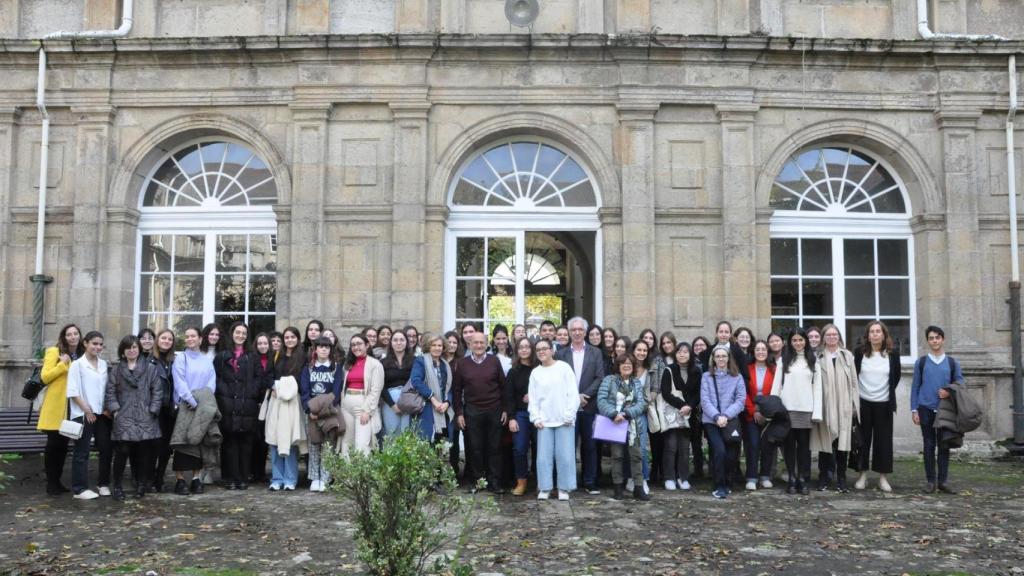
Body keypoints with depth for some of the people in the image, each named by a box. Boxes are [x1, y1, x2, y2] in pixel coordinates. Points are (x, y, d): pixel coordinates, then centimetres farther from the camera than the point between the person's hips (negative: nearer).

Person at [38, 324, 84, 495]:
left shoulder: (82, 355, 11)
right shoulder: (54, 352, -4)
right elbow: (44, 377, -11)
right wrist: (62, 364, -20)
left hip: (72, 407, 5)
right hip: (55, 406, -5)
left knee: (63, 445, 10)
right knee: (53, 444, -2)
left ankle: (57, 481, 18)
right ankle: (50, 483, 5)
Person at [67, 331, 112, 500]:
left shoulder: (104, 364, 10)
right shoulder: (77, 364, -5)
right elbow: (73, 391, -10)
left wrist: (108, 408, 2)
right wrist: (87, 410, -13)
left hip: (103, 414, 5)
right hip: (83, 414, -5)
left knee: (106, 449, 7)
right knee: (82, 452, 0)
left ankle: (103, 484, 19)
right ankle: (80, 489, 5)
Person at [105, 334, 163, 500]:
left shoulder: (150, 368, 8)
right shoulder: (116, 370, 13)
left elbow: (157, 391, 4)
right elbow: (110, 392, 9)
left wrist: (152, 410, -3)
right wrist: (115, 410, -3)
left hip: (145, 419, 0)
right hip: (123, 419, 0)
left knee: (144, 453, 1)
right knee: (122, 452, -7)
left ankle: (141, 485, 14)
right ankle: (118, 487, 5)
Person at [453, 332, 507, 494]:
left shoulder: (494, 361, 2)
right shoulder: (462, 363, 3)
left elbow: (503, 386, 5)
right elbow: (457, 390, 6)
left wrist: (505, 409, 1)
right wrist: (459, 413, 1)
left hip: (494, 410, 0)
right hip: (472, 411, 0)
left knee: (494, 447, 4)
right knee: (475, 448, 5)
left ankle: (494, 482, 12)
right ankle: (475, 480, 17)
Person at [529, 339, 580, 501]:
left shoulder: (563, 367, 1)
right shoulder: (535, 373, 10)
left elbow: (573, 394, -2)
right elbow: (532, 398, 10)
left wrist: (569, 416, -7)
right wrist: (536, 418, -1)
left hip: (564, 420, -2)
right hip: (544, 421, 2)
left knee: (565, 455, -2)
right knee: (544, 456, 0)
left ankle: (564, 489, 10)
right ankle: (544, 488, 10)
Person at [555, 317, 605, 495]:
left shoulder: (595, 353, 7)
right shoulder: (561, 354, 6)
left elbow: (600, 378, -1)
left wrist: (584, 396, -12)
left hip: (589, 406, 0)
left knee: (590, 445, 3)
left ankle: (590, 483, 10)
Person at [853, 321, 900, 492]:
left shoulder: (892, 354, 0)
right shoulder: (860, 352, -1)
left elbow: (896, 376, 13)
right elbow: (853, 374, 6)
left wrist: (889, 392, 11)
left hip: (883, 404, 0)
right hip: (863, 402, 0)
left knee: (883, 440, 3)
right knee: (863, 439, 4)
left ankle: (883, 477, 11)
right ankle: (862, 475, 13)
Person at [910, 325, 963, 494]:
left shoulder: (952, 362, 6)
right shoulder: (921, 362, 4)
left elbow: (960, 383, 8)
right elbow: (915, 387, 4)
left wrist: (949, 392, -14)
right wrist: (914, 410, -2)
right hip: (926, 409, -1)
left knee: (944, 445, 3)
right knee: (929, 445, 3)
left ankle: (943, 480, 11)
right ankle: (931, 481, 10)